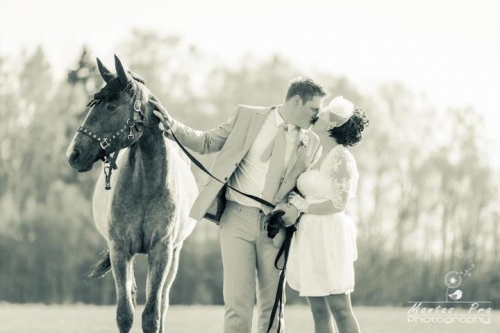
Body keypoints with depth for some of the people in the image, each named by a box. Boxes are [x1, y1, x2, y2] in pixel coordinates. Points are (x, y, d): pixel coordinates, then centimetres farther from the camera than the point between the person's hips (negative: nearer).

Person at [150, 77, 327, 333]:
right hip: (237, 218, -2)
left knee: (271, 304, 6)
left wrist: (295, 210, -10)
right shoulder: (247, 116, 3)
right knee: (238, 302, -6)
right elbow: (207, 142, 7)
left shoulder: (311, 143, 8)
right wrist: (172, 126, -7)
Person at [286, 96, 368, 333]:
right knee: (319, 312, 7)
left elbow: (338, 203, -17)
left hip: (329, 237, -9)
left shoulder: (341, 158, -11)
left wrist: (303, 207, -7)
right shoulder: (318, 157, 15)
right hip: (310, 237, 9)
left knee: (339, 309, -6)